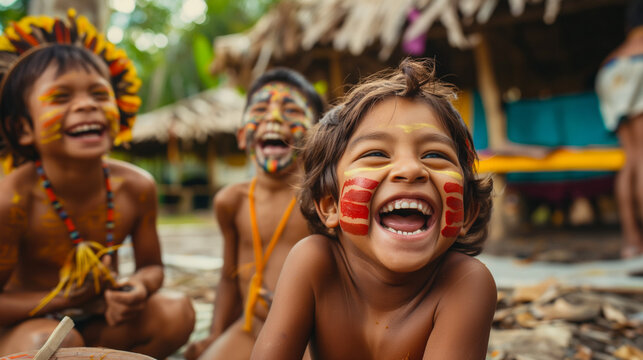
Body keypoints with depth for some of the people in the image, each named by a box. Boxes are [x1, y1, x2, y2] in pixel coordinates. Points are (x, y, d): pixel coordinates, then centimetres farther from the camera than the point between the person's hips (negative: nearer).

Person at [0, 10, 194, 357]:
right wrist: (65, 297, -28)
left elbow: (151, 266, 0)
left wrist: (138, 288, -22)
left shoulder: (136, 187, -13)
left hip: (99, 319, 4)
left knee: (177, 311, -14)